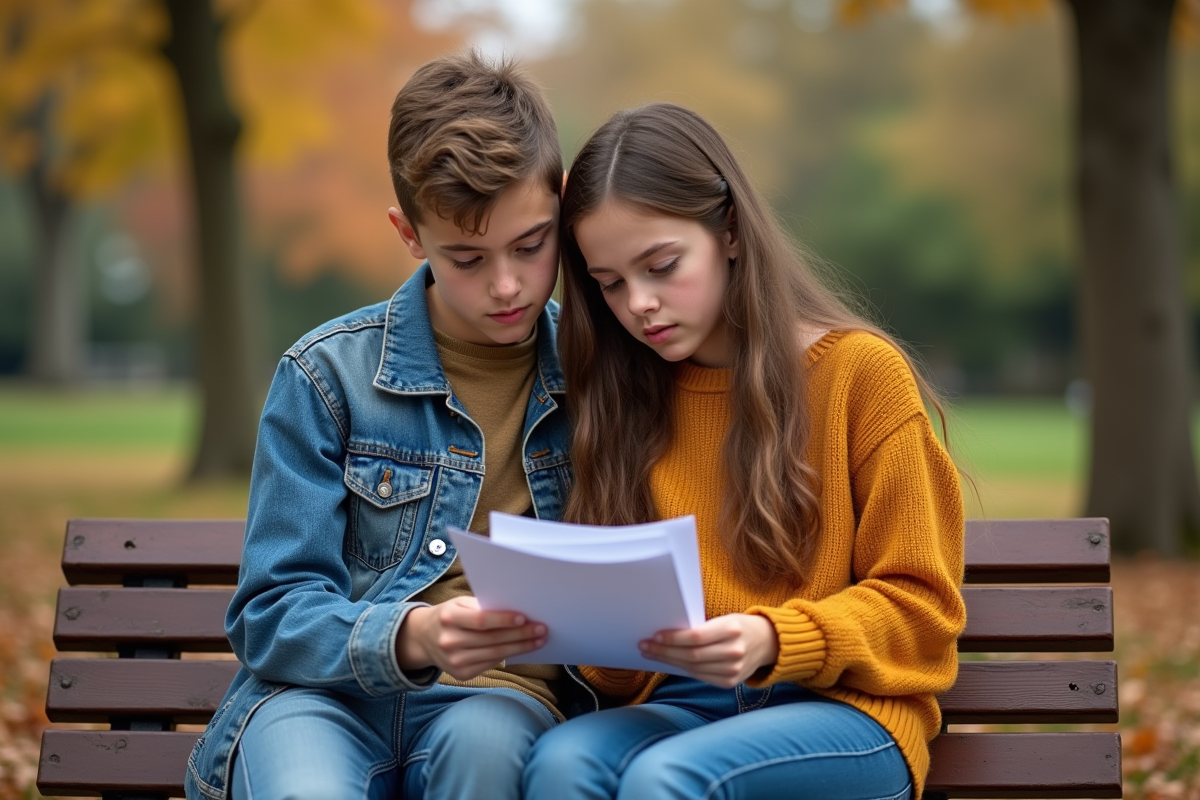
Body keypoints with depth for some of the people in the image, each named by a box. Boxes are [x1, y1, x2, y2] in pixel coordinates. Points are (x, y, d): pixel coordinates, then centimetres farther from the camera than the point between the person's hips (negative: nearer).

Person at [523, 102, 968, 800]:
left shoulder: (861, 370, 0)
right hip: (678, 708, 4)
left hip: (847, 711, -3)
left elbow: (920, 603, 0)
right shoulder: (626, 398, 14)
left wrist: (772, 641, -17)